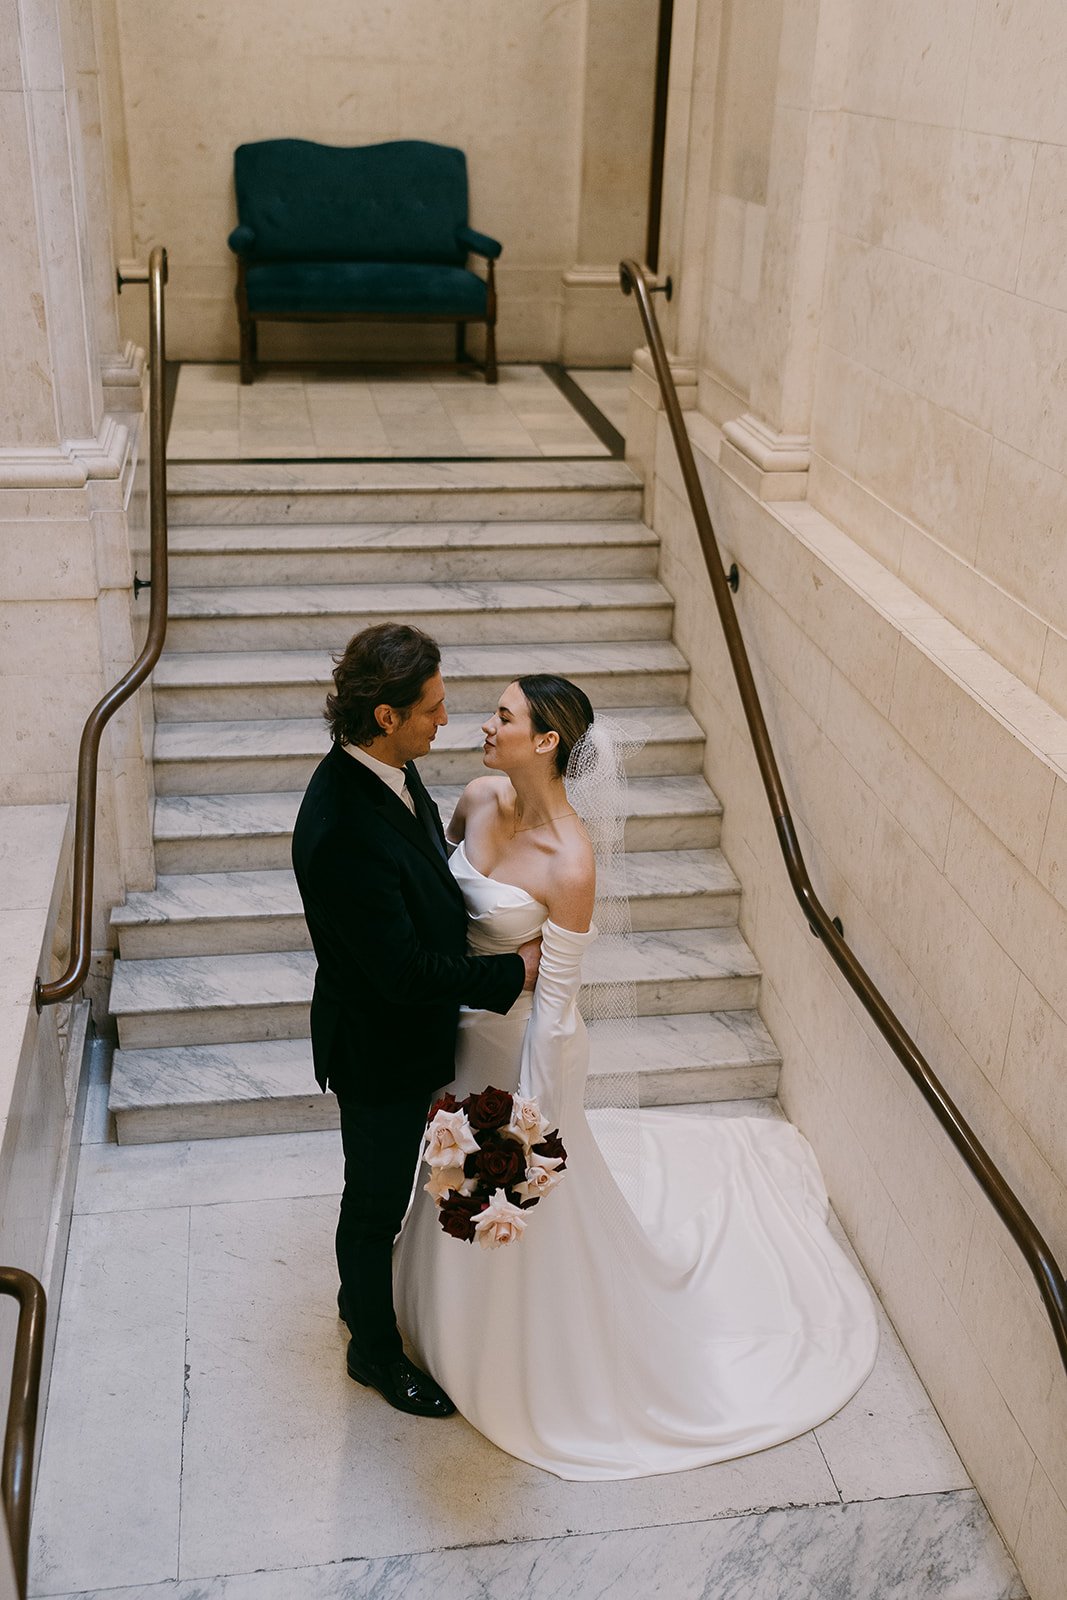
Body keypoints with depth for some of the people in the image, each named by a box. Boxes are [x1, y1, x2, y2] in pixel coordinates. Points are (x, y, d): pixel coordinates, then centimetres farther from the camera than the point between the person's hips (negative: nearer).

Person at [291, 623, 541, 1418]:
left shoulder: (386, 769, -8)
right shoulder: (345, 832, -37)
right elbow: (404, 971, -32)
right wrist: (515, 970, -22)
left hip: (408, 1030, 9)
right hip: (381, 1049, -9)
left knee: (389, 1185, 29)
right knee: (377, 1197, 15)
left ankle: (362, 1295, 55)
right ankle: (375, 1350, 40)